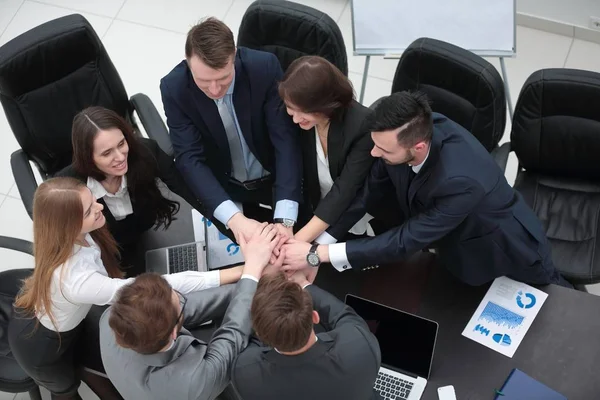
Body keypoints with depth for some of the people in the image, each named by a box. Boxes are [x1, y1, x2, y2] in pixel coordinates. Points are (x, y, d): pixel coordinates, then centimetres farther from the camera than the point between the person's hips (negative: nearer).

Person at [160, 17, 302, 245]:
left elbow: (285, 140, -27)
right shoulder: (174, 88, -23)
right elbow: (190, 158, -26)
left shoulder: (265, 67, -26)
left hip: (275, 176, 0)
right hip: (224, 185, 1)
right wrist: (234, 218, -42)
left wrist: (284, 219, -39)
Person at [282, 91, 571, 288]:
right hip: (455, 245, 6)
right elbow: (370, 188, -12)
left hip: (507, 253, -5)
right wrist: (317, 241, -19)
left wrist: (317, 255, -37)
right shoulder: (411, 130, -26)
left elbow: (405, 241, -38)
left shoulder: (460, 180, -46)